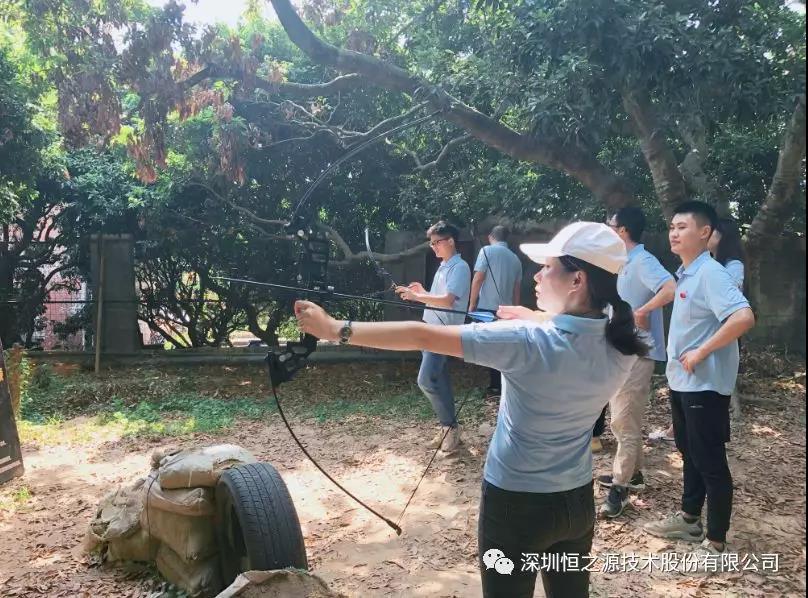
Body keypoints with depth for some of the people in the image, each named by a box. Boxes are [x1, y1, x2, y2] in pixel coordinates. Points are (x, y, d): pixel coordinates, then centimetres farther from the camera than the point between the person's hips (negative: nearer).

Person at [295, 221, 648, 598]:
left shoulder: (526, 343, -27)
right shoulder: (622, 348, -10)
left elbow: (420, 337, -25)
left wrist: (335, 329, -19)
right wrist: (534, 320, 15)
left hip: (517, 505, -5)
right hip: (578, 502, 6)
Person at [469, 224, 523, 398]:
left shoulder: (487, 251, -3)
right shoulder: (515, 258, 12)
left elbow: (478, 279, -9)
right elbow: (517, 289, 16)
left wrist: (472, 305, -2)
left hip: (487, 308, -5)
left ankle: (495, 387, 0)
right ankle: (502, 385, 16)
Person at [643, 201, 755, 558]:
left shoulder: (710, 273, -19)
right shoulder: (685, 274, 10)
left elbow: (743, 317, -31)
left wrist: (701, 353, -24)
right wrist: (678, 362, 13)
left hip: (705, 384, -10)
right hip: (682, 380, 10)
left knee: (710, 462, 1)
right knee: (689, 453, 21)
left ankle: (715, 543, 13)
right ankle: (689, 519, 37)